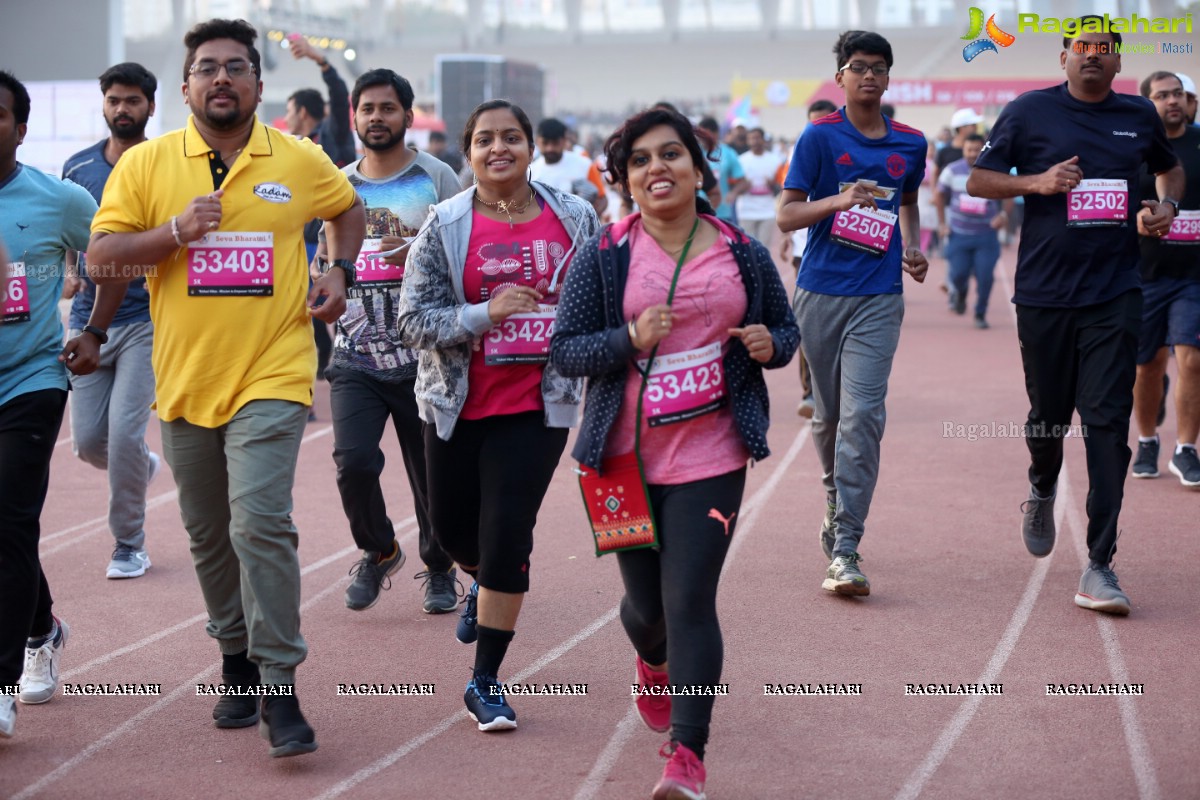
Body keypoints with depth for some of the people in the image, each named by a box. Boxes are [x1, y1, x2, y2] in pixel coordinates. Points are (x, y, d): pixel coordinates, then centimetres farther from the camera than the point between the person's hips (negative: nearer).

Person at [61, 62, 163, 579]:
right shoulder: (78, 168, 7)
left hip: (146, 320, -4)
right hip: (89, 320, 4)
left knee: (124, 432, -13)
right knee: (88, 443, 3)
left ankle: (129, 544, 5)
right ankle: (143, 466, 38)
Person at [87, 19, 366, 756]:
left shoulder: (301, 162, 1)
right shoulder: (146, 164, -1)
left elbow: (349, 208, 22)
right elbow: (101, 259, -4)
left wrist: (341, 274, 6)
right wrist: (175, 231, -18)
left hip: (271, 376, -2)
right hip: (186, 379, 3)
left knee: (260, 523, -17)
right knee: (210, 537, 14)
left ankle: (280, 689, -11)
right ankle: (238, 661, 34)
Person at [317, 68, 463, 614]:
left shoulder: (437, 179, 2)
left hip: (423, 358, -2)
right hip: (355, 359, 2)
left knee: (431, 471, 4)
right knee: (353, 462, -13)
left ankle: (438, 568, 28)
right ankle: (378, 551, 14)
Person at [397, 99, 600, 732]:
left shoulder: (574, 218, 0)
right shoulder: (445, 226, -5)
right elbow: (414, 320, -10)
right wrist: (486, 312, -22)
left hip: (539, 405, -1)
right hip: (459, 403, 1)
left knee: (508, 535, -7)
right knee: (452, 528, 14)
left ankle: (485, 681, 4)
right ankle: (486, 583, 52)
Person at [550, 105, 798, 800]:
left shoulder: (744, 255, 5)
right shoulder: (603, 258, -1)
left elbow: (787, 327, 17)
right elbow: (565, 348, -3)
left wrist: (770, 343, -7)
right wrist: (629, 339, -20)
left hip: (710, 453, -1)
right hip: (626, 455, 1)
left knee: (690, 599, -11)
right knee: (646, 598, 13)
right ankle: (654, 665, 50)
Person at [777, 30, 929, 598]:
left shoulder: (910, 144, 9)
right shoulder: (819, 137, 0)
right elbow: (787, 214, -2)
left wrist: (912, 247, 11)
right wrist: (839, 200, -18)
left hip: (879, 298, 0)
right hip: (820, 293, 0)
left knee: (862, 414, -13)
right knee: (828, 414, 10)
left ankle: (845, 549, -15)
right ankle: (836, 503, 39)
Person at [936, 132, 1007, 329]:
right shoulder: (952, 170, 0)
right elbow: (940, 196, 11)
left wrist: (1003, 215, -12)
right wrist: (942, 223, 7)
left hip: (986, 234, -1)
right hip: (959, 233, 1)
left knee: (985, 277, -7)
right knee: (959, 274, -4)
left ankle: (980, 315, 10)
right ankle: (959, 293, 33)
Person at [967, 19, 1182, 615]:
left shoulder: (1139, 117, 10)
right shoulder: (1030, 112, 2)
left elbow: (1171, 168, 28)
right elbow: (978, 180, 3)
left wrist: (1167, 205, 7)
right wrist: (1038, 182, -13)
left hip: (1115, 294, 1)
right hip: (1044, 292, -1)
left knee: (1107, 421, -8)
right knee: (1049, 414, 10)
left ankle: (1099, 566, -8)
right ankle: (1041, 492, 45)